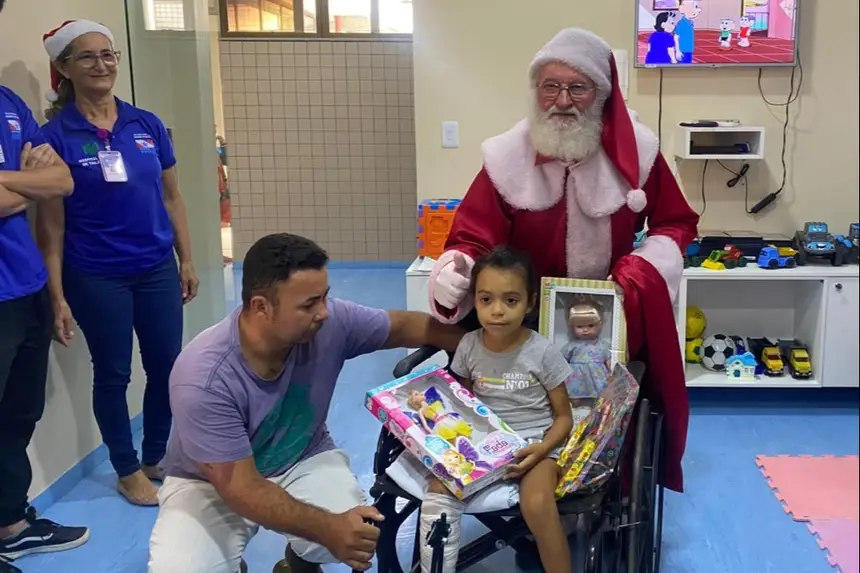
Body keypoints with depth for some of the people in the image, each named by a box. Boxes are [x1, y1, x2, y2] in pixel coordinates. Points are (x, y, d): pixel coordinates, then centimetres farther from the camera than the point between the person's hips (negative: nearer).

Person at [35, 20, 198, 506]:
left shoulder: (148, 125, 2)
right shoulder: (56, 136, -8)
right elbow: (51, 224, -7)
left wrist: (187, 260, 7)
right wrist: (57, 296, -10)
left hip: (157, 269, 4)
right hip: (96, 278, -3)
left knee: (167, 367, 9)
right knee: (113, 374, 10)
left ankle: (158, 457, 32)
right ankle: (128, 470, 28)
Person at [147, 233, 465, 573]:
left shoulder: (330, 323, -21)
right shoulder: (204, 380, -32)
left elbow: (405, 326, -5)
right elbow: (241, 489, -31)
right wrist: (327, 528, -42)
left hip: (302, 461, 3)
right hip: (210, 484, -3)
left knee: (360, 535, -23)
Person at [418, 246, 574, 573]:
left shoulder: (542, 352, -11)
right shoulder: (469, 346, -3)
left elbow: (564, 416, -4)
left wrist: (542, 449, -22)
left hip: (533, 441, -3)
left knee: (536, 503, -31)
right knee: (439, 488, -19)